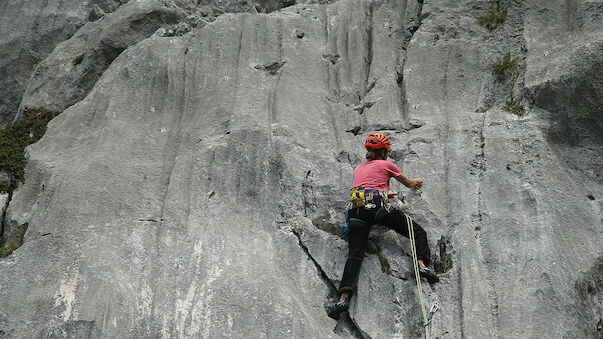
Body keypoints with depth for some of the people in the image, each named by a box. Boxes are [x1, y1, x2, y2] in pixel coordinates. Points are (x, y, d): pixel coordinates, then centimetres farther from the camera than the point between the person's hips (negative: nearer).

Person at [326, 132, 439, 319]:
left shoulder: (359, 168, 31)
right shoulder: (386, 165, 18)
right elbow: (408, 184, 33)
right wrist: (416, 182, 56)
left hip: (357, 209, 4)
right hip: (378, 206, -4)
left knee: (355, 254, -7)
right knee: (418, 232, 8)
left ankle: (344, 298, -24)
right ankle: (422, 265, -17)